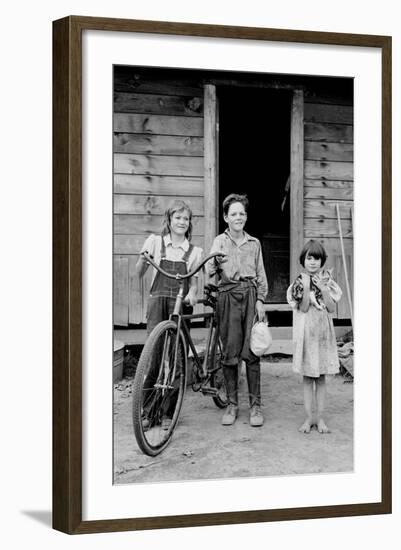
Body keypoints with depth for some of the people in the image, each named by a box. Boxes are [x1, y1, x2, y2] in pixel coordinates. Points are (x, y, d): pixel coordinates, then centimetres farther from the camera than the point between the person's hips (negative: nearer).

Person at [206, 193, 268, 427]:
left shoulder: (254, 243, 15)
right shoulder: (220, 241, 8)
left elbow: (261, 275, 15)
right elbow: (210, 272, -2)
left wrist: (260, 300, 3)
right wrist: (214, 262, -24)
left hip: (251, 296, 1)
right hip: (228, 296, -1)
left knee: (252, 352, -4)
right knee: (229, 353, 0)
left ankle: (255, 405, 2)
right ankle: (232, 404, 10)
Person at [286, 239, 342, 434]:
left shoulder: (326, 281, 4)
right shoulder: (299, 283, -1)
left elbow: (332, 308, -3)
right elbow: (303, 308, -10)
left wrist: (323, 288, -13)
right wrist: (306, 289, -22)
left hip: (323, 332, 2)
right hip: (305, 332, -1)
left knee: (321, 377, 6)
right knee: (307, 377, 4)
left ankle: (320, 418, 12)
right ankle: (308, 417, 10)